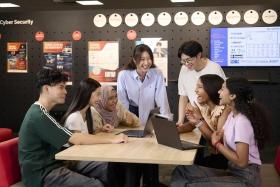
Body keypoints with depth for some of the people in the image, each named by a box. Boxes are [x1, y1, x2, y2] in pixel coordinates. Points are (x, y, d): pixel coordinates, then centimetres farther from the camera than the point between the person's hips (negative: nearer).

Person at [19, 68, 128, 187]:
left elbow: (70, 138, 12)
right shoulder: (39, 115, -18)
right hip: (42, 174, -10)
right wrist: (112, 139, -16)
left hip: (52, 165, 10)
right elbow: (76, 139, -21)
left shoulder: (40, 111, 15)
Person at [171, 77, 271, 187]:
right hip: (231, 171, 9)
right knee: (181, 171, -4)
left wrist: (217, 144, -14)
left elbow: (241, 162, -24)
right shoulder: (232, 115, 8)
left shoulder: (242, 122, -21)